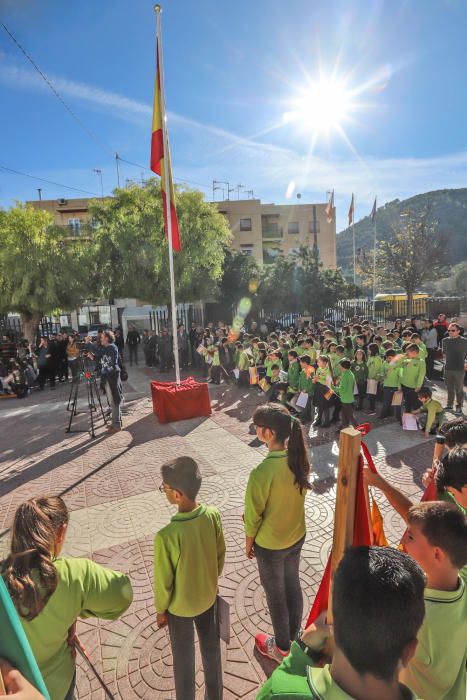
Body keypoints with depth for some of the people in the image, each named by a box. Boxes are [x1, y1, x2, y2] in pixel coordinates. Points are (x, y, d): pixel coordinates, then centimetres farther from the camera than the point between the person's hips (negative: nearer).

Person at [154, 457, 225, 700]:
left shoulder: (165, 536, -38)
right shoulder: (213, 515, -24)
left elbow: (163, 582, -21)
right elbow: (221, 555, -6)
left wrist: (160, 610, -1)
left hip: (180, 607, -4)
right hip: (208, 597, 4)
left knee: (183, 660, 24)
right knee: (211, 650, 29)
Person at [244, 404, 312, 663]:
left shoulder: (261, 473, -35)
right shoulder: (299, 457, -15)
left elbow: (253, 516, -21)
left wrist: (248, 543, -2)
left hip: (270, 544, -6)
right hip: (297, 535, 6)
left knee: (275, 594, 20)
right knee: (292, 585, 28)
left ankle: (282, 648, 45)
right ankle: (293, 636, 53)